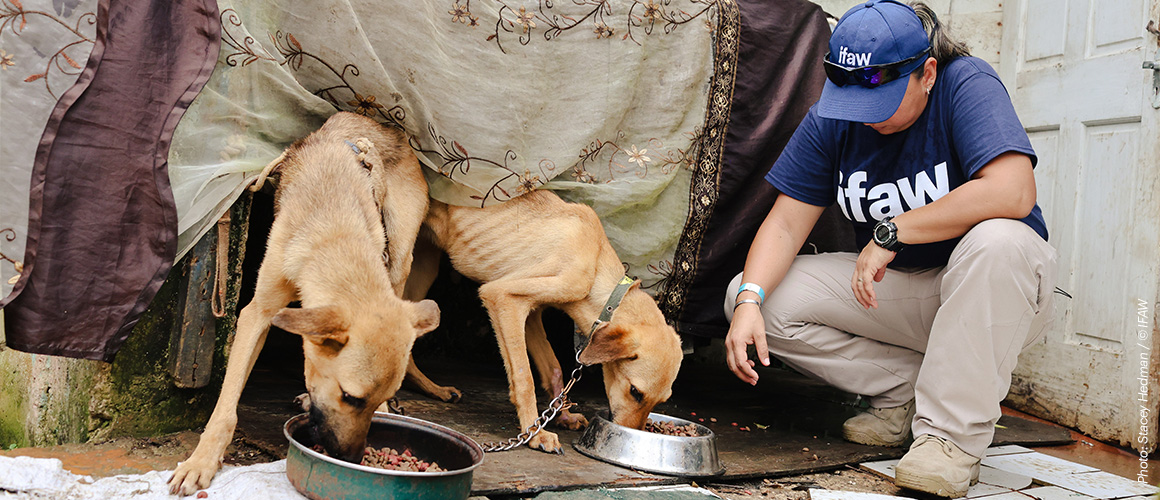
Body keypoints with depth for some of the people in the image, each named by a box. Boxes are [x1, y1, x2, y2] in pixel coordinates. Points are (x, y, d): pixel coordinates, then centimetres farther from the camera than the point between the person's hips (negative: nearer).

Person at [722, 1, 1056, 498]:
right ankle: (906, 388, -4)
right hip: (893, 287, 5)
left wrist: (891, 232, -27)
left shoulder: (967, 84, -18)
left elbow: (1013, 192, -33)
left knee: (997, 241, -39)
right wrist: (750, 300, -27)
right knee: (753, 294, -12)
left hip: (992, 290, -4)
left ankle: (952, 432, -26)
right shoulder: (831, 117, -5)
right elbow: (785, 223, -8)